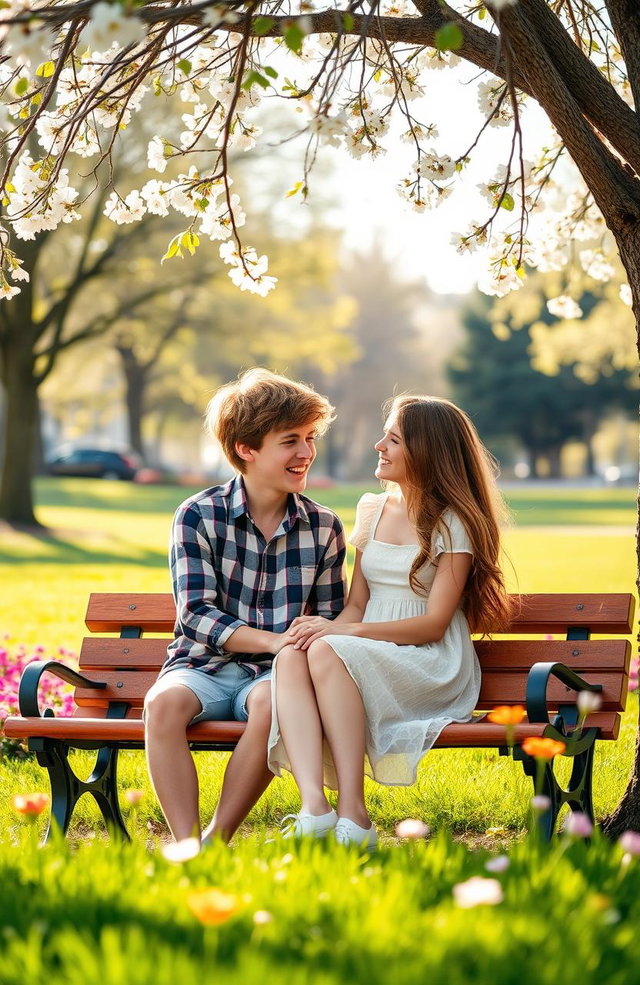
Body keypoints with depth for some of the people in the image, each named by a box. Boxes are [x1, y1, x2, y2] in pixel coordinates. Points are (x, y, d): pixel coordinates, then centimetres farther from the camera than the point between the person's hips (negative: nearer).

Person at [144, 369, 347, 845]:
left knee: (272, 703, -35)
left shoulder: (324, 528, 6)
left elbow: (329, 618, 13)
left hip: (275, 672, 1)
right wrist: (275, 640, -23)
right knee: (163, 702, -34)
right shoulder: (199, 516, -2)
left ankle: (217, 839, -22)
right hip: (206, 666, -1)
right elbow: (196, 615, -9)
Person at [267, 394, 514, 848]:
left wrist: (345, 631, -20)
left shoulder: (454, 523, -3)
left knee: (328, 652, -34)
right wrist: (326, 628, -10)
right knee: (291, 658, -28)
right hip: (368, 656, 6)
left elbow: (434, 623, -10)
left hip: (432, 666, -5)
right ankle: (314, 806, -43)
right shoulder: (372, 510, 17)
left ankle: (353, 814, -33)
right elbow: (358, 603, 15)